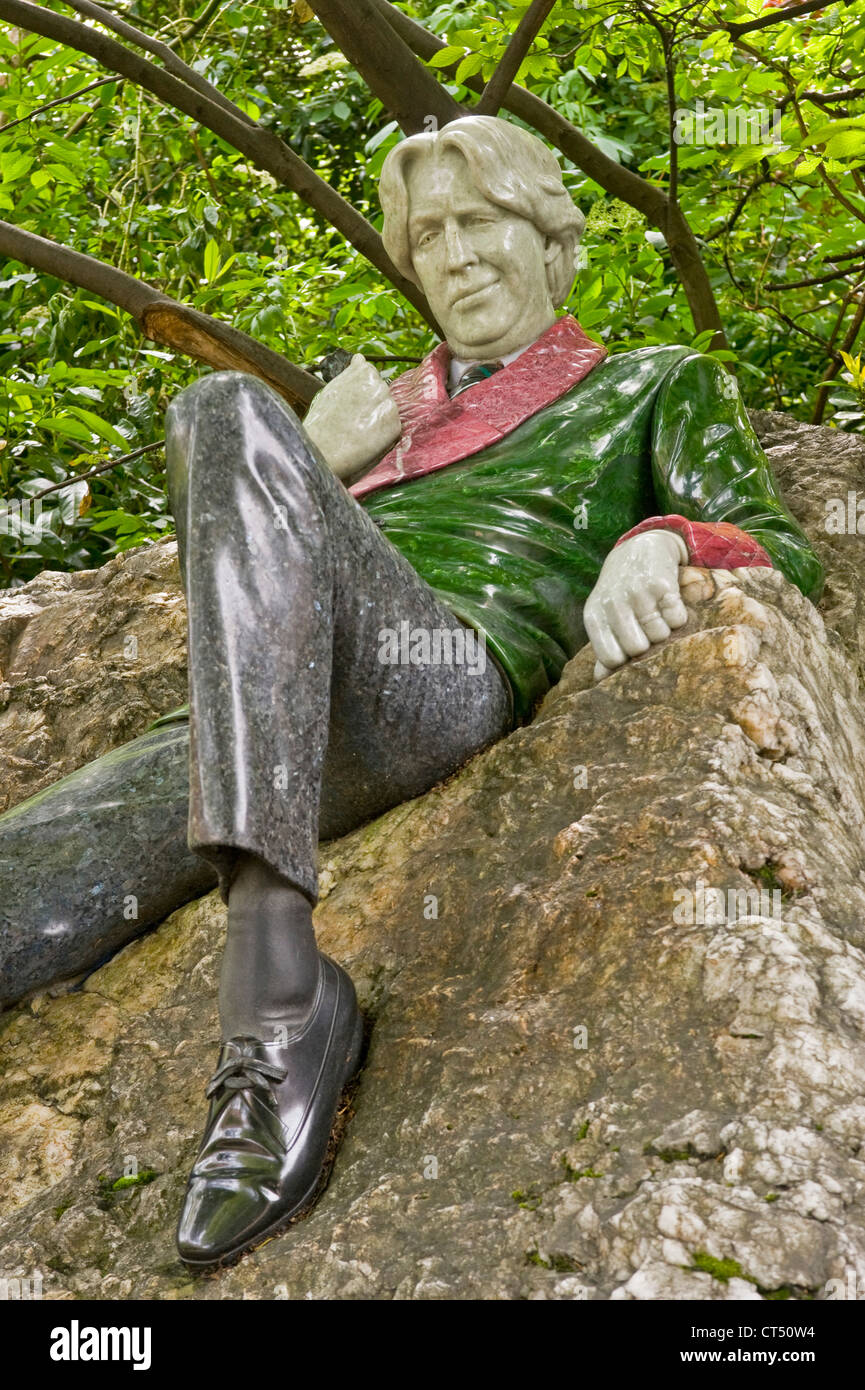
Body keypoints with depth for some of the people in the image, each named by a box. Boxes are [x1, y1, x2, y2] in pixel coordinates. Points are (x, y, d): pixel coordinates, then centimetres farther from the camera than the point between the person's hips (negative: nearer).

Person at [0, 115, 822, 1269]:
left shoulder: (651, 386, 25)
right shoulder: (384, 405, 36)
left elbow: (786, 556, 11)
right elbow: (229, 595, 32)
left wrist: (659, 541, -12)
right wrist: (318, 466, 13)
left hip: (459, 680, -4)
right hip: (260, 742, 5)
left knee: (229, 410, -31)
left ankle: (275, 988, -42)